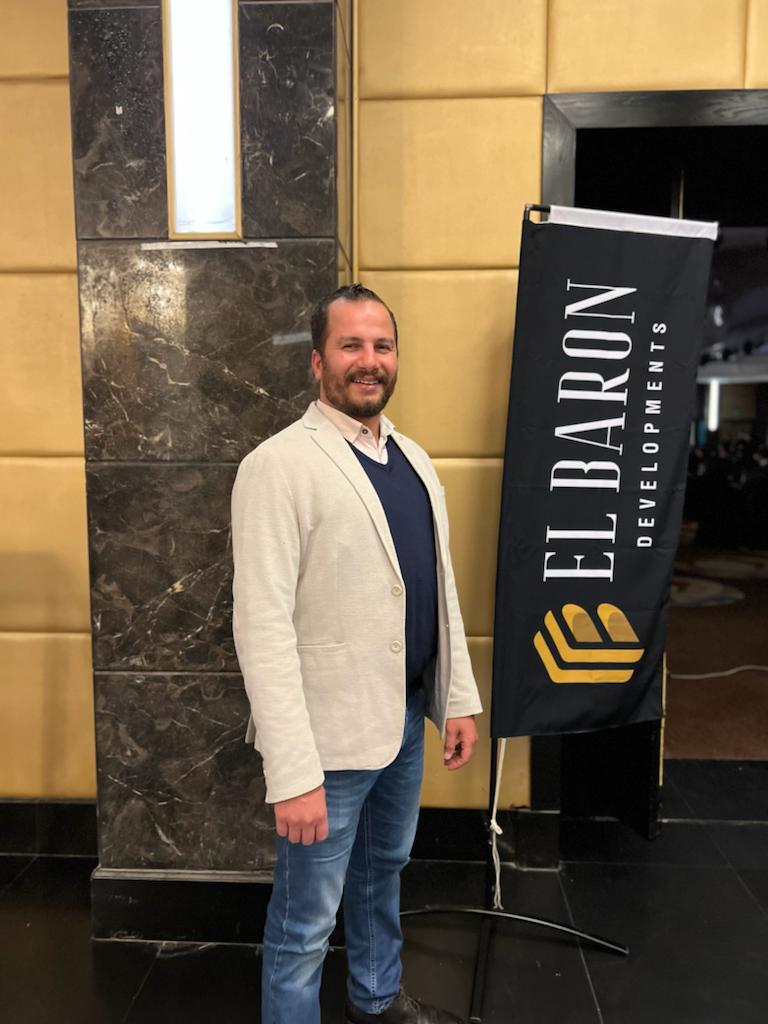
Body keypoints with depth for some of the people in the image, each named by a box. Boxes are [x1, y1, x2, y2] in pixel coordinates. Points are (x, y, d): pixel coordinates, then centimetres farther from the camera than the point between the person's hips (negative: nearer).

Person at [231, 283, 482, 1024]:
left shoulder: (412, 459, 7)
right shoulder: (280, 464, -16)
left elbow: (441, 588, 11)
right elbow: (263, 624, -21)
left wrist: (459, 697, 9)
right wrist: (293, 771, -22)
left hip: (408, 716, 8)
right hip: (332, 735, -7)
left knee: (385, 870, 28)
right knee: (306, 919, 11)